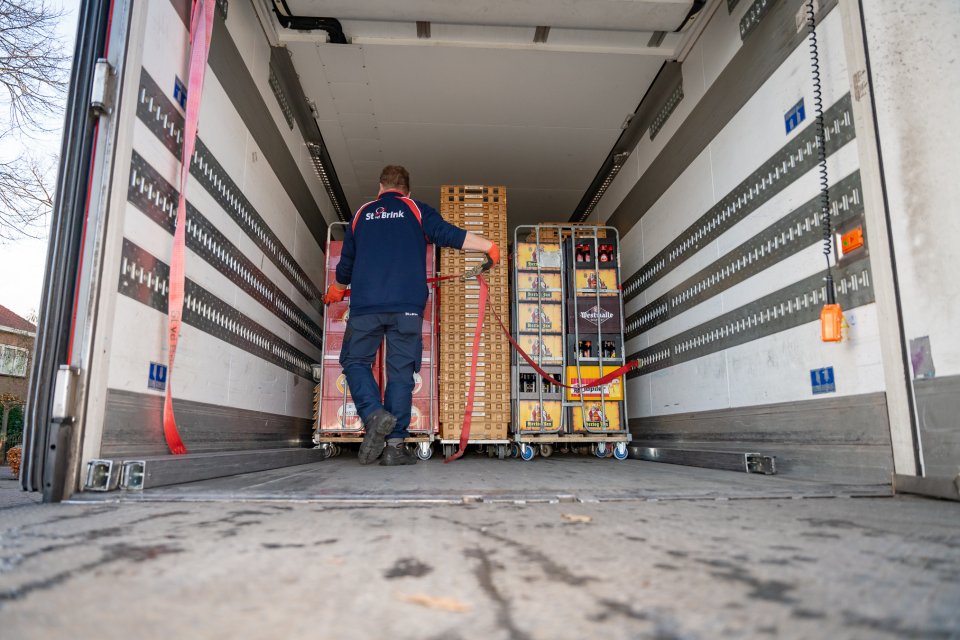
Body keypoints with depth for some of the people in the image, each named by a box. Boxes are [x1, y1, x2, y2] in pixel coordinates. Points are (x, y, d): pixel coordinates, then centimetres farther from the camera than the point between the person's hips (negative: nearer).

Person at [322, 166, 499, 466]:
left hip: (365, 303, 1)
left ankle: (374, 415, -14)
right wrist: (489, 246, 10)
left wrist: (336, 289, 47)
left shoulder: (362, 214, 21)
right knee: (401, 371, 1)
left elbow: (345, 263, 29)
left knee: (355, 361, 11)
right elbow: (450, 235, -1)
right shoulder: (416, 209, 13)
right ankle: (395, 444, -1)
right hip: (407, 305, -1)